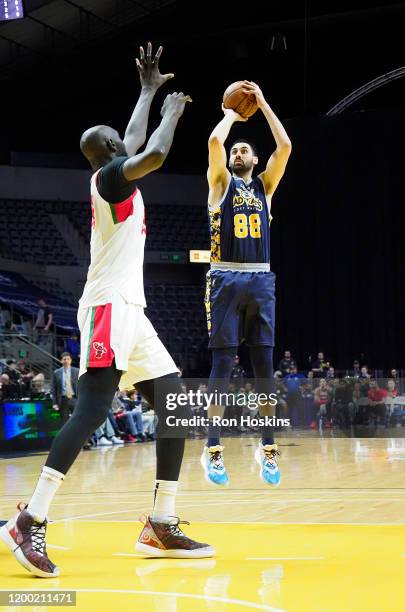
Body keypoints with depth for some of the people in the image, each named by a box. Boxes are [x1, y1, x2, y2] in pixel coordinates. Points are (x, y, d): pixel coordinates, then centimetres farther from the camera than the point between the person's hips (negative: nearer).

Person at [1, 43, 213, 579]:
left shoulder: (117, 177, 20)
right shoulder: (108, 174, -6)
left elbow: (136, 140, 40)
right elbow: (155, 154, -23)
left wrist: (150, 90, 46)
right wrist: (173, 112, -4)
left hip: (130, 311, 10)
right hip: (108, 309, -10)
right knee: (93, 411, -20)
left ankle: (161, 527, 5)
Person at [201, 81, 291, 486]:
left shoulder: (265, 185, 16)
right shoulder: (221, 183, 8)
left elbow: (285, 146, 3)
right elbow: (214, 142, -10)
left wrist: (262, 103, 8)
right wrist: (230, 114, 9)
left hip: (261, 280, 3)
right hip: (226, 279, -3)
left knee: (264, 365, 3)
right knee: (222, 364, -4)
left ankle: (267, 448, 9)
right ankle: (213, 450, -1)